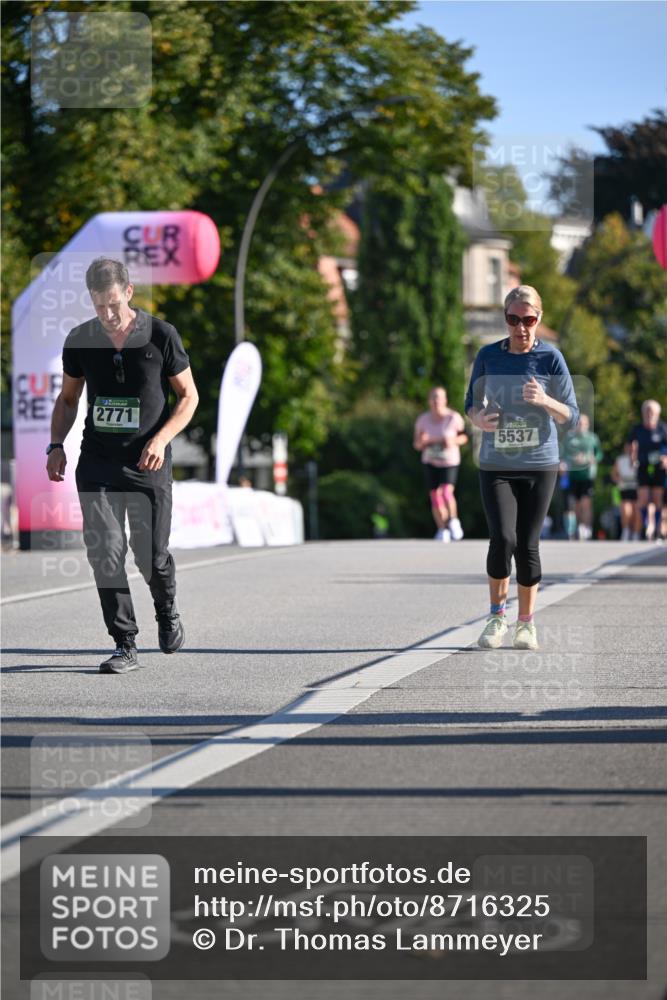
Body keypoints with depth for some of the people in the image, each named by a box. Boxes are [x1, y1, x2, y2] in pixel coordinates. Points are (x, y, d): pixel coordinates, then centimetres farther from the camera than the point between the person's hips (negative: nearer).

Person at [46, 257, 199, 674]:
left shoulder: (161, 335, -5)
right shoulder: (80, 339, 3)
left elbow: (189, 396, 1)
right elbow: (68, 398, 17)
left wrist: (161, 439, -13)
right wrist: (56, 444, 1)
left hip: (148, 465, -2)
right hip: (97, 462, 2)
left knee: (152, 557, 1)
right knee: (105, 552, -8)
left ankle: (168, 612, 34)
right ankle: (126, 645, -2)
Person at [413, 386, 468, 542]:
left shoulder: (453, 418, -11)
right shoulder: (422, 420, -4)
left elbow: (464, 437, 3)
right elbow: (417, 444, 4)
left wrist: (453, 441, -18)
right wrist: (423, 442, -19)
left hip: (450, 461, -3)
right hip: (430, 463, 3)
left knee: (446, 492, -21)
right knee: (435, 497, 2)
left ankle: (453, 521, 0)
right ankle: (442, 530, 16)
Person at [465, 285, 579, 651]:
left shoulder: (550, 358, -3)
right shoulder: (488, 356, 1)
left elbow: (572, 416, -2)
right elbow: (472, 402, 14)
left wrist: (544, 401, -22)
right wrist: (479, 419, -9)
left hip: (539, 465, 0)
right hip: (496, 465, 0)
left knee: (527, 545, 0)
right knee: (502, 538, -15)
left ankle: (526, 622, 16)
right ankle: (497, 616, 5)